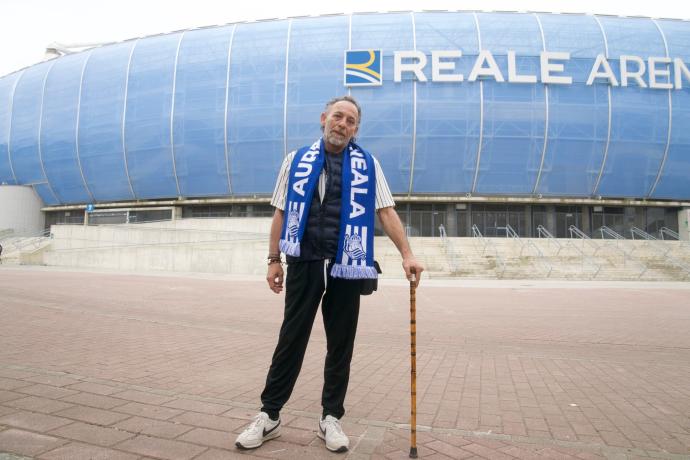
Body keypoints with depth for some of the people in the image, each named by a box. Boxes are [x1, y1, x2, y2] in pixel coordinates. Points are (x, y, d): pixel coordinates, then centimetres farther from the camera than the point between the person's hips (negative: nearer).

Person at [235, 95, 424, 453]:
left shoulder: (367, 165, 7)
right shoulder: (297, 160, 9)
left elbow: (386, 212, 4)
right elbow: (281, 213, 9)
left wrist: (407, 254, -5)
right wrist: (274, 259, 4)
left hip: (347, 266, 1)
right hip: (304, 263, 0)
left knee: (341, 344, 8)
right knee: (290, 340, 5)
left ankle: (331, 418, 23)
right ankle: (269, 415, 19)